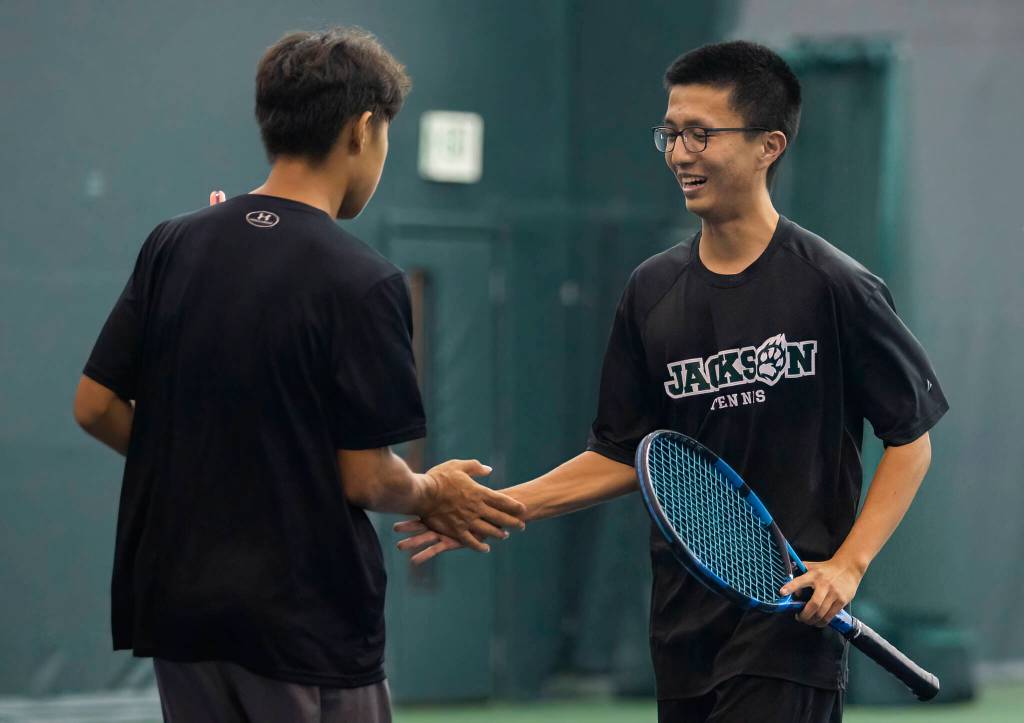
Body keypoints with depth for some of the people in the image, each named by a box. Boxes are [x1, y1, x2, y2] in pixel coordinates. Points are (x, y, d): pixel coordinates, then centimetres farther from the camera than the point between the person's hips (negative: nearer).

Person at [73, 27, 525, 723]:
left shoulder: (173, 244, 3)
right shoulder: (361, 281, -14)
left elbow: (96, 406, 5)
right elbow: (364, 478, -13)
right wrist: (433, 494, 8)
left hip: (178, 610, 6)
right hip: (307, 626, -6)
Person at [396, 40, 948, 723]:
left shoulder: (834, 287, -7)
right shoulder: (652, 290, 8)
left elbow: (911, 437, -1)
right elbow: (624, 456, 14)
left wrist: (847, 565, -11)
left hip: (790, 622, -5)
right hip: (684, 626, 5)